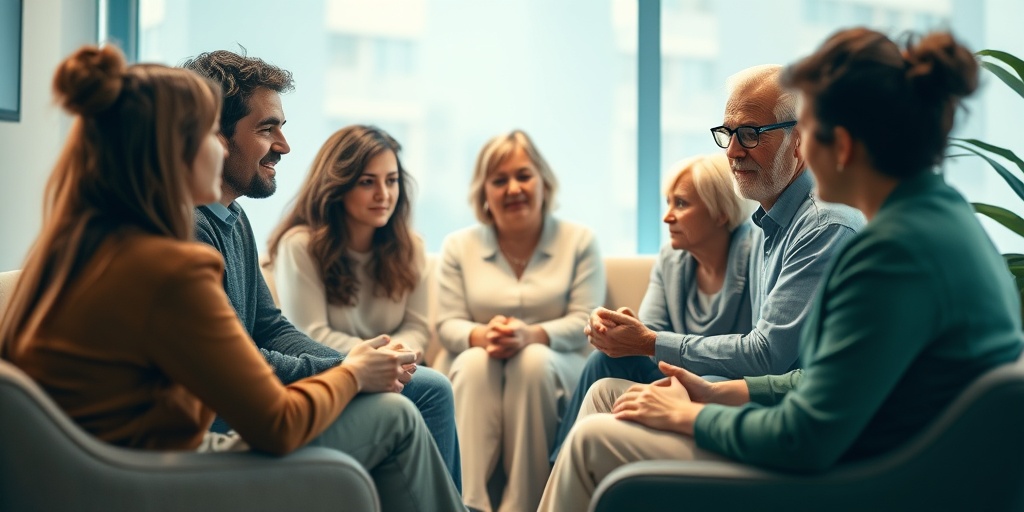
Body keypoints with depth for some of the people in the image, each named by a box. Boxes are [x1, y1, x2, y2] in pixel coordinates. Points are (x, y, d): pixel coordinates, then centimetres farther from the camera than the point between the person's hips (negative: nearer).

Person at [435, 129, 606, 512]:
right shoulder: (459, 246, 7)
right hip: (479, 371, 1)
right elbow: (448, 325, 0)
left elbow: (584, 321, -6)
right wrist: (482, 336, -24)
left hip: (554, 367, -1)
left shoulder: (579, 240, 3)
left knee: (534, 361, -35)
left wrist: (532, 336, -26)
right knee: (474, 362, -33)